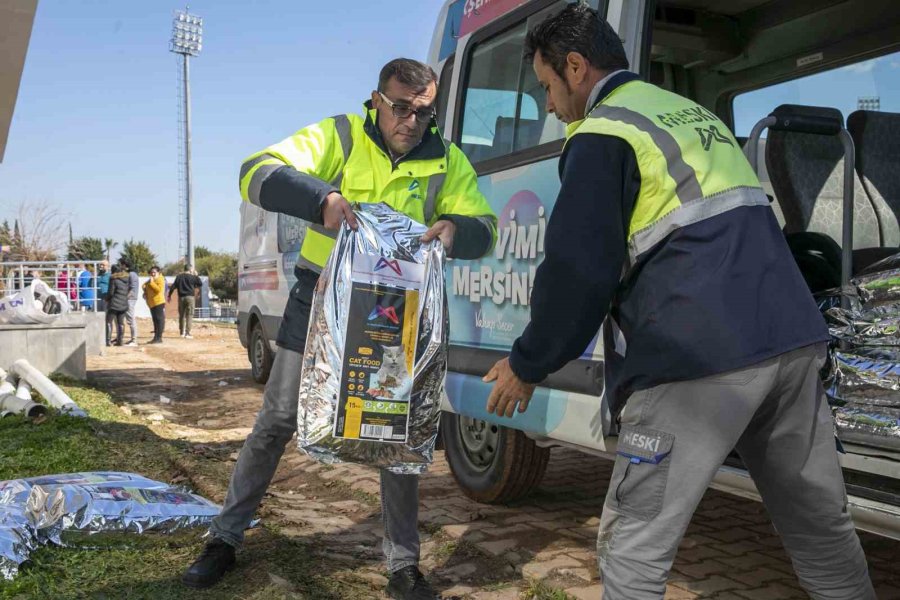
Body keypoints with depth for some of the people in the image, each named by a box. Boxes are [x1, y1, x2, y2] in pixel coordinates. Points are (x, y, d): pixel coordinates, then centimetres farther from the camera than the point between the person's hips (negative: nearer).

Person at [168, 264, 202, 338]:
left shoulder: (179, 276, 6)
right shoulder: (192, 277, -4)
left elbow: (173, 286, 3)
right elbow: (200, 283, 3)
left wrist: (169, 295, 10)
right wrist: (196, 276, 10)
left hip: (181, 297, 4)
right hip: (190, 297, -4)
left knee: (181, 315, 13)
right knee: (189, 315, -2)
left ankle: (182, 332, 17)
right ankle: (187, 333, -8)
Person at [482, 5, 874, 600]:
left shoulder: (603, 134, -3)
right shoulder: (694, 115, 22)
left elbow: (578, 271, -9)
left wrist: (527, 365, 4)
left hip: (699, 357, -8)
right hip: (793, 340, 9)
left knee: (635, 546, 1)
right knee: (823, 527, 20)